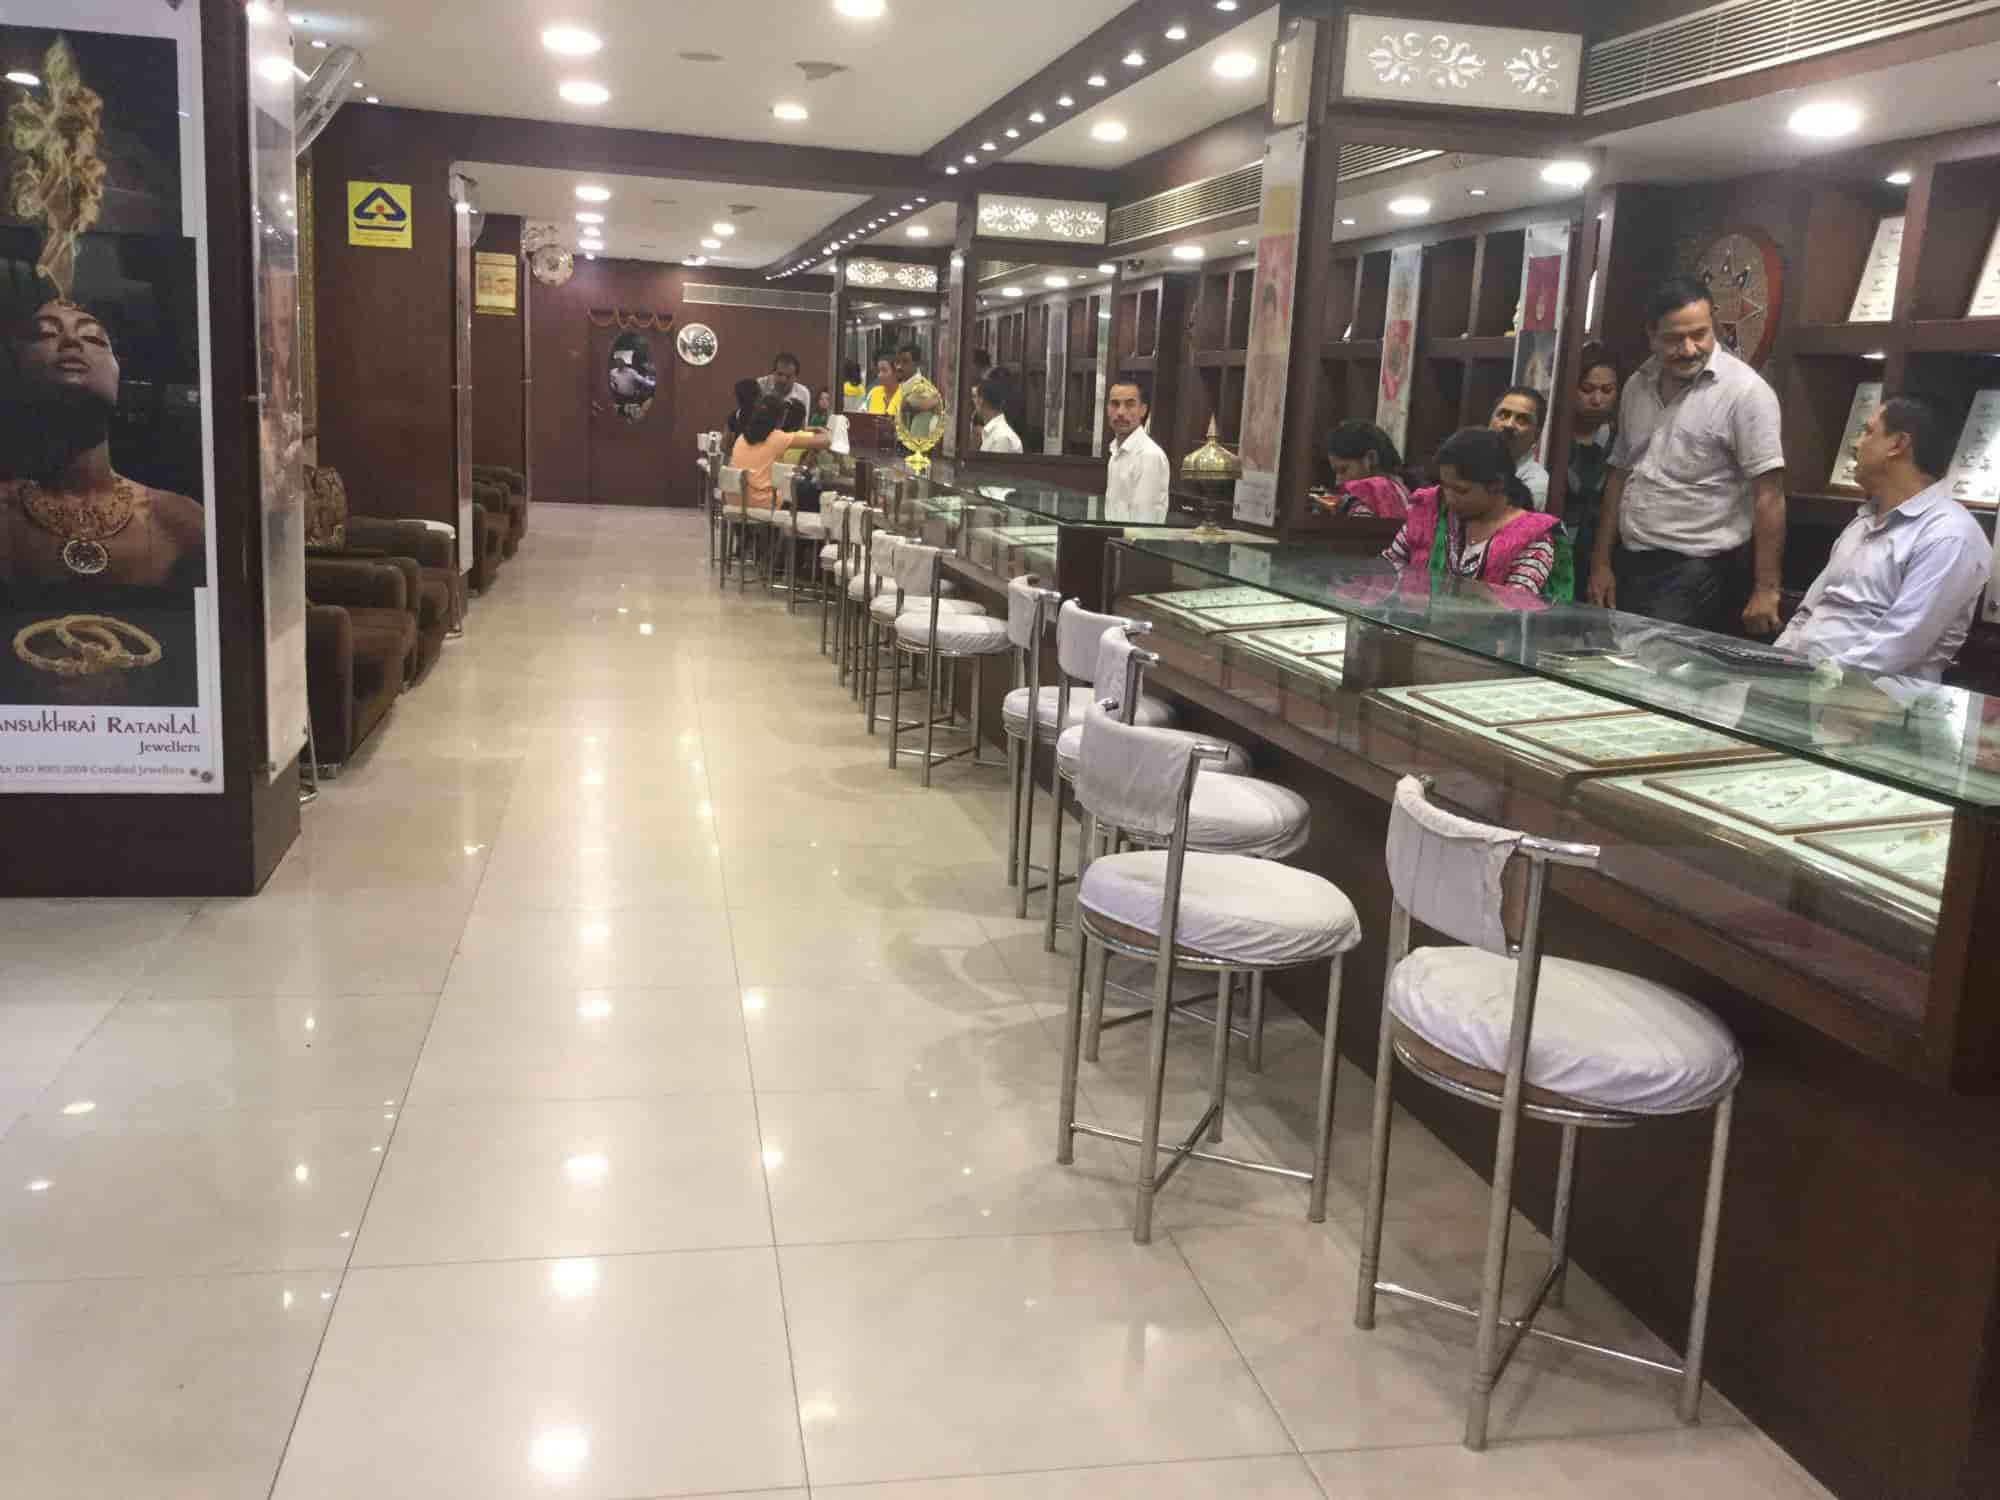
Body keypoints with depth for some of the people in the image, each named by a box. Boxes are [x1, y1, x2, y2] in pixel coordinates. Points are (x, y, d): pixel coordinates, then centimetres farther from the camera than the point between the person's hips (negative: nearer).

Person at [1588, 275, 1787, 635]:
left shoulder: (1744, 390, -10)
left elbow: (1768, 494, -12)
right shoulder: (1637, 385, 8)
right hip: (1631, 564, 6)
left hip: (1697, 570, -6)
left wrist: (1766, 589, -15)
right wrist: (1601, 563, 12)